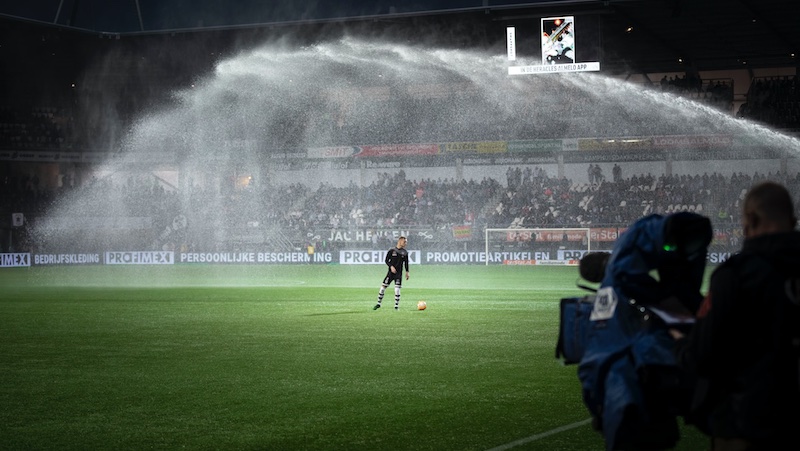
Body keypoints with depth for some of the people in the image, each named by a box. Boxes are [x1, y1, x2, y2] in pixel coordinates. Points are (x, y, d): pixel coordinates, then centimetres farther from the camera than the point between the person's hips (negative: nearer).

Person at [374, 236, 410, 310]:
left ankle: (396, 306, 3)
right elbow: (386, 260, 0)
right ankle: (378, 304, 13)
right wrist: (391, 266, -15)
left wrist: (407, 272, 8)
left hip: (399, 273, 1)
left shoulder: (405, 252, 5)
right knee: (383, 287, -1)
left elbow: (406, 263, 14)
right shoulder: (392, 250, -3)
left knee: (397, 289, -6)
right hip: (391, 272, -1)